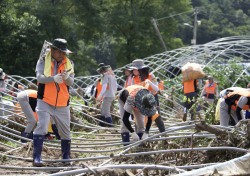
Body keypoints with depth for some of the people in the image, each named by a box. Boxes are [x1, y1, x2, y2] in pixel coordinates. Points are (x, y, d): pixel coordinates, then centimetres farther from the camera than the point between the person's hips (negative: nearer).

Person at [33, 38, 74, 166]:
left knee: (65, 132, 12)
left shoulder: (69, 64, 4)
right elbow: (39, 77, -17)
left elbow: (71, 82, -6)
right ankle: (37, 157, -13)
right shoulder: (43, 61, -3)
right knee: (42, 126, -17)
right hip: (44, 101, -3)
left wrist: (66, 77, -30)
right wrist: (53, 78, -35)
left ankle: (66, 158, 27)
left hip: (62, 104, 3)